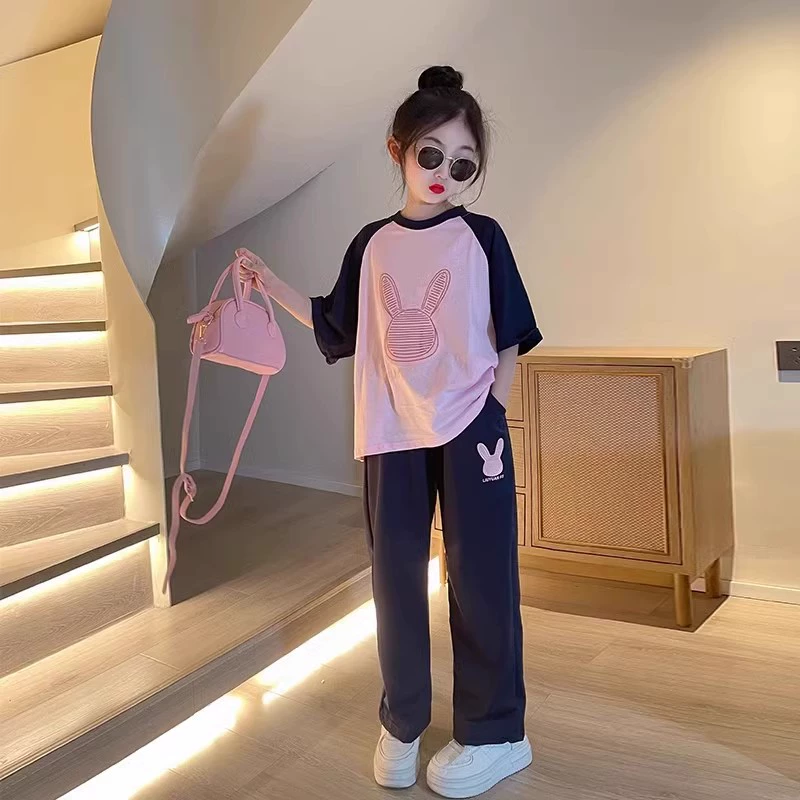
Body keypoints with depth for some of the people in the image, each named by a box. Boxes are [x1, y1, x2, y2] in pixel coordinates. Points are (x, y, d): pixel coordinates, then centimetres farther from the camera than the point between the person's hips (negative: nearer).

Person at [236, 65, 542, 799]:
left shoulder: (481, 238, -1)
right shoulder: (372, 246, 8)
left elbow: (511, 338, 0)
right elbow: (336, 329, 14)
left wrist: (492, 421, -6)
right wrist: (270, 283, 8)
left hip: (469, 428, -3)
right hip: (392, 434, 4)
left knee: (480, 578, 3)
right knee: (395, 577, 11)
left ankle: (496, 733, 19)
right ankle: (402, 724, 28)